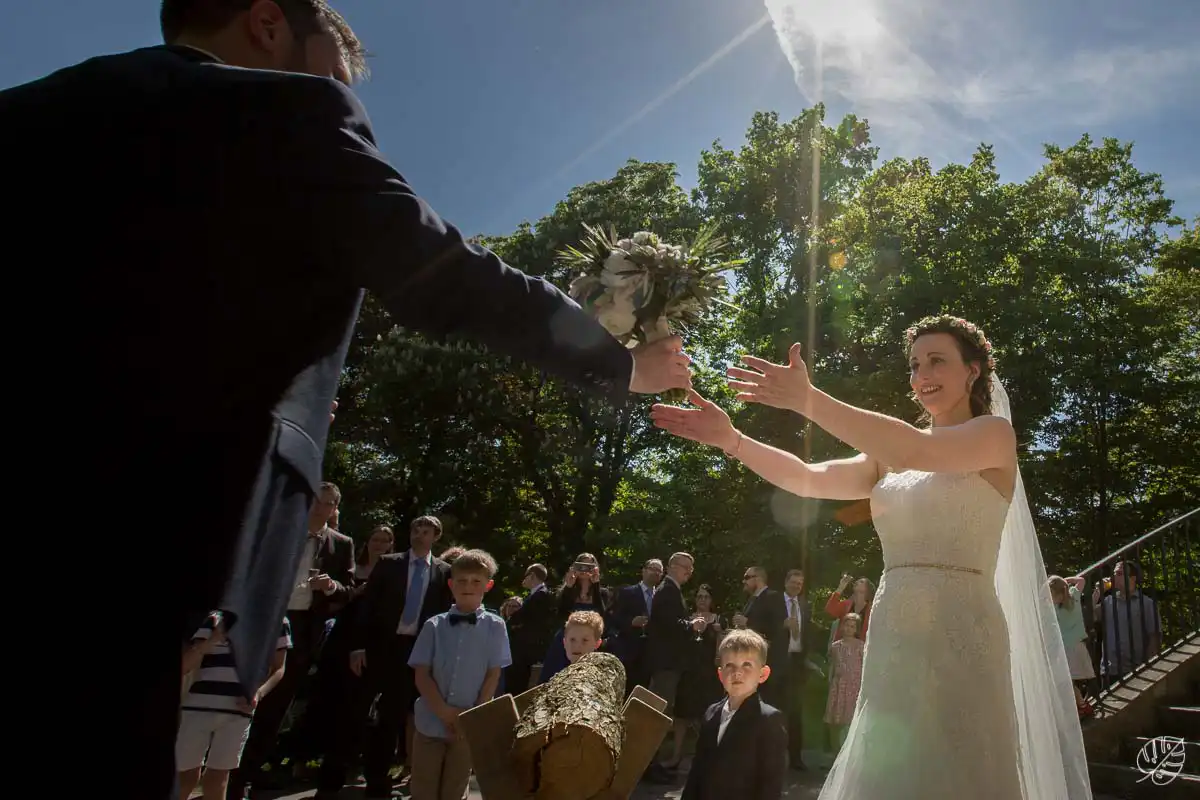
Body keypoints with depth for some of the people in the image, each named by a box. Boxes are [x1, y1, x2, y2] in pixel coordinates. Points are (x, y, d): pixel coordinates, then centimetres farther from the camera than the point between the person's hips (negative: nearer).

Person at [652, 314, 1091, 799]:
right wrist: (731, 440, -11)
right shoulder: (891, 457, 15)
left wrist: (808, 400, -25)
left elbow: (917, 453, -20)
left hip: (958, 635, -5)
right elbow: (810, 479, 2)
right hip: (891, 638, 5)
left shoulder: (995, 432, 0)